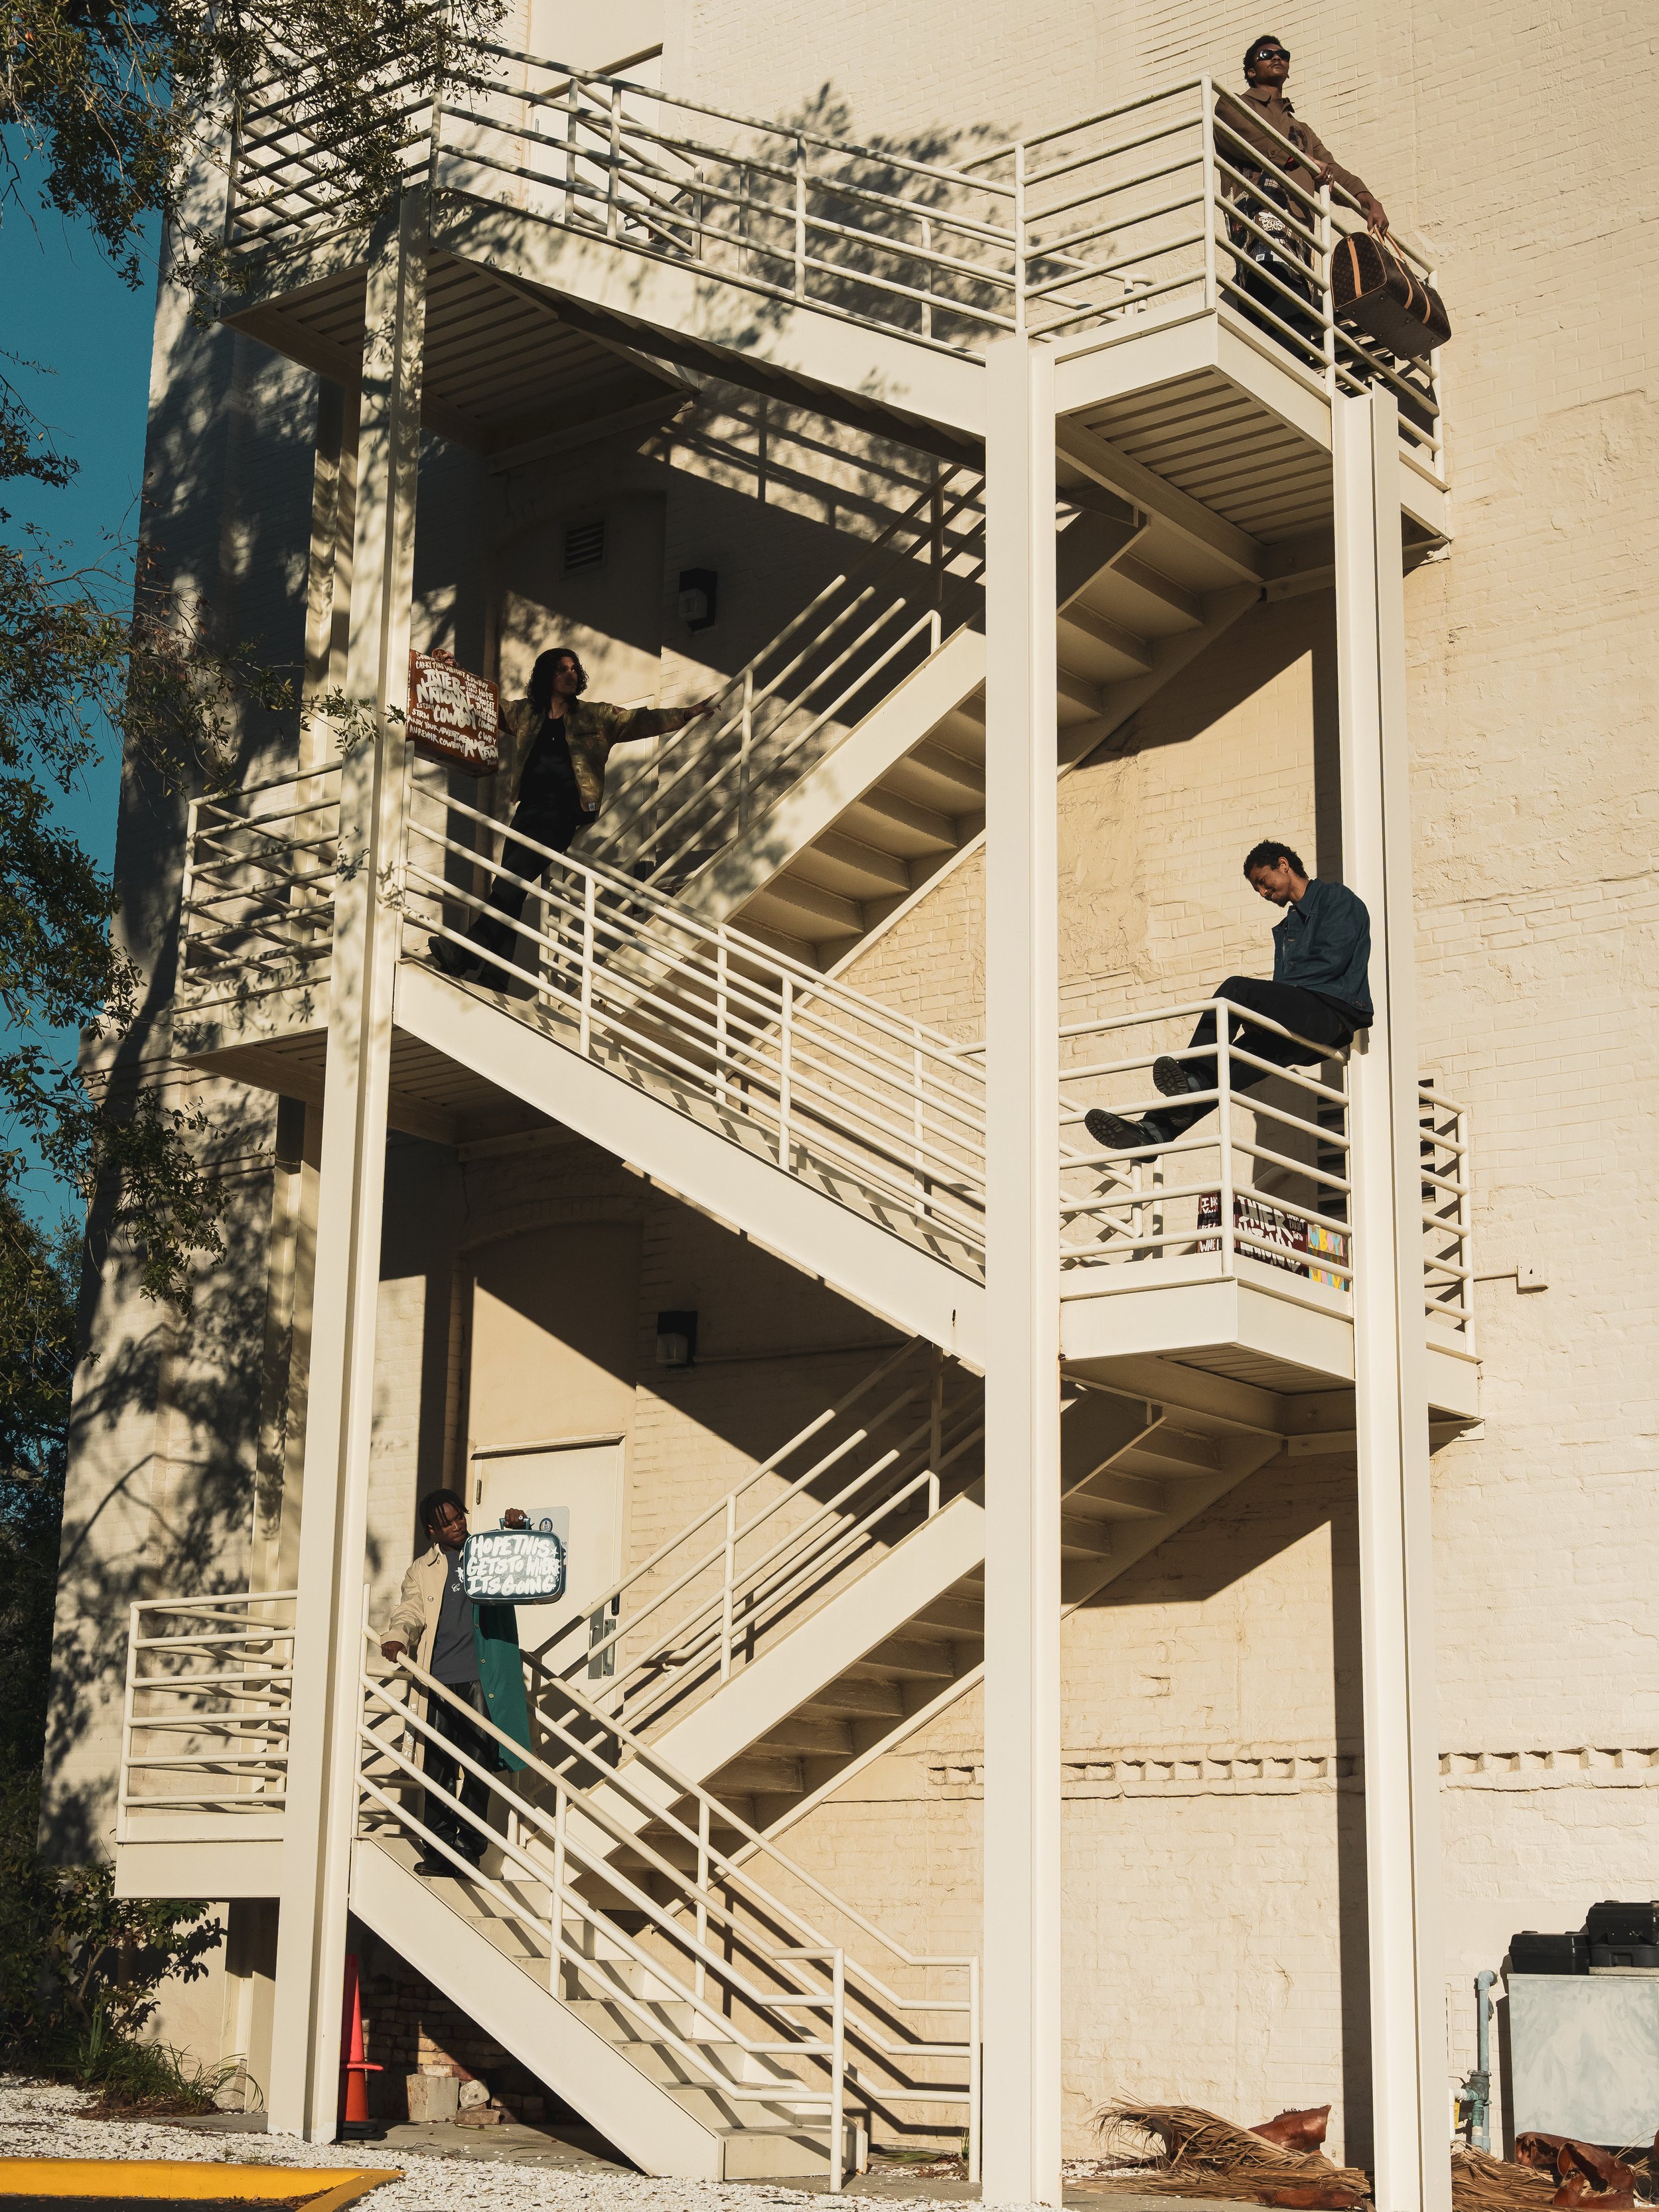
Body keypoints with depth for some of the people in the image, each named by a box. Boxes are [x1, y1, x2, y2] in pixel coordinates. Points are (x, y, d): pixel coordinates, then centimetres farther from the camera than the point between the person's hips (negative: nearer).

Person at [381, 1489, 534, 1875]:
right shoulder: (422, 1571, 16)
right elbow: (410, 1611, 5)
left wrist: (520, 1532, -7)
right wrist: (398, 1638, -18)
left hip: (482, 1678, -2)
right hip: (439, 1680, 2)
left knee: (479, 1766, -6)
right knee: (438, 1767, 0)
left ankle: (469, 1845, -2)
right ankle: (440, 1848, 4)